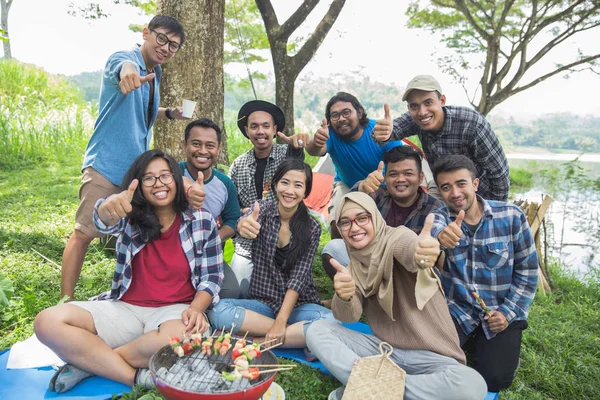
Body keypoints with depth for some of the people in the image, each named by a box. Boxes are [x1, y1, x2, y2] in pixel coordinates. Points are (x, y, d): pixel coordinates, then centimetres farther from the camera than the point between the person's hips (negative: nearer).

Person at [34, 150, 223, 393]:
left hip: (174, 310, -2)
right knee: (48, 322, -16)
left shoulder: (202, 222, 0)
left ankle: (90, 362, -13)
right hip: (125, 309, 3)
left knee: (182, 339, -38)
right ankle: (136, 377, -21)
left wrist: (196, 308, -18)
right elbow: (105, 222, -20)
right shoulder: (131, 216, 4)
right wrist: (110, 206, -45)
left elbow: (212, 277, 1)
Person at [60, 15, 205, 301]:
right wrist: (128, 71, -61)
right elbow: (123, 66, -38)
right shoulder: (122, 58, -10)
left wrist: (171, 113, 10)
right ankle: (65, 301, 5)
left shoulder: (155, 74, 12)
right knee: (83, 234, -5)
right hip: (107, 166, -8)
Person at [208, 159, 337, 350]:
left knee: (329, 322, -32)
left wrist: (281, 322, -21)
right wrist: (244, 225, -53)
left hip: (298, 304, -1)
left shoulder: (312, 228, -5)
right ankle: (297, 337, -17)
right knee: (218, 311, -28)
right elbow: (245, 221, -28)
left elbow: (298, 277, -11)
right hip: (262, 302, 1)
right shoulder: (263, 209, -3)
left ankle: (260, 341, -18)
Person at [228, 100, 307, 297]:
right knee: (237, 293, -1)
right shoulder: (238, 165, 3)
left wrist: (296, 144, -52)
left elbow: (294, 158, -30)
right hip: (247, 247, 2)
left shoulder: (286, 154, -4)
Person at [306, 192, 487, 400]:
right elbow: (349, 316, -11)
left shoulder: (396, 236, -12)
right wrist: (343, 297, -35)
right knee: (317, 330, -12)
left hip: (430, 356, -3)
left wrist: (419, 254, -62)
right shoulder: (354, 263, 3)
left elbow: (409, 248, -38)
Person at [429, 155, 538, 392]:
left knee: (493, 379, -10)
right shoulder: (439, 215, -10)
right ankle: (471, 339, 18)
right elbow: (433, 228, -36)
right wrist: (440, 235, -61)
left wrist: (508, 312, -9)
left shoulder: (511, 216, -10)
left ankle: (482, 342, 23)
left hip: (502, 312, 0)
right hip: (456, 309, 1)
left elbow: (527, 269, -2)